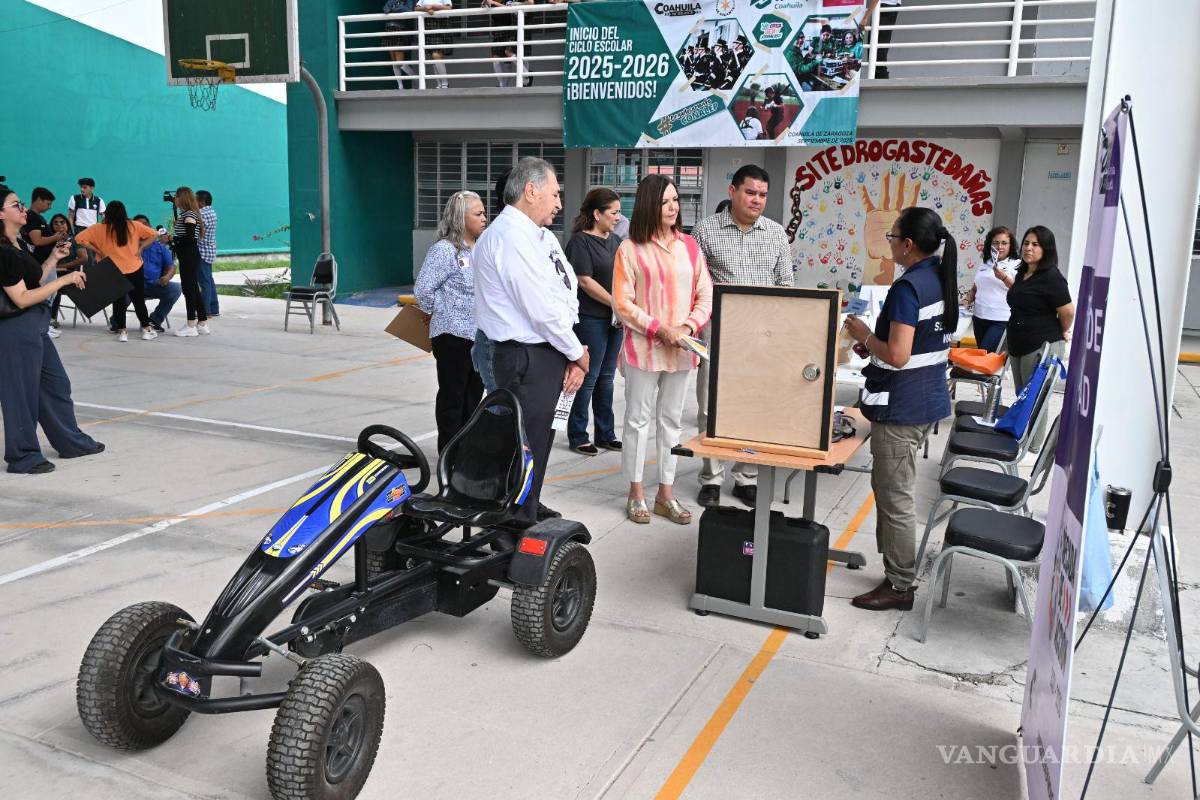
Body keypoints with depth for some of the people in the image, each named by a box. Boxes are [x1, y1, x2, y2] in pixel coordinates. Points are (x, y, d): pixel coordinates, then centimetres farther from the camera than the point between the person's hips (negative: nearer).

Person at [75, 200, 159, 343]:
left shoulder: (99, 229, -5)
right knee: (139, 300, 13)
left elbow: (79, 238, -7)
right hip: (134, 270, 0)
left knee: (118, 302, 11)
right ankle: (146, 330, 17)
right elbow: (154, 235, -2)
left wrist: (98, 251, -3)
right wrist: (140, 248, 0)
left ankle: (121, 331, 9)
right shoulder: (134, 226, -4)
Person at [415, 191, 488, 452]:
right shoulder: (445, 250, -13)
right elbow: (423, 290, -16)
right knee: (452, 397, 2)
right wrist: (439, 313, -3)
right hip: (454, 335, -7)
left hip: (480, 335, 7)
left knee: (474, 395, 13)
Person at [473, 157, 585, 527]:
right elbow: (542, 309, -19)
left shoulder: (540, 236, 14)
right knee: (526, 445, -3)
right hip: (527, 359, -10)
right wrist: (578, 354, -7)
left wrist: (574, 356, -2)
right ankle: (518, 526, 9)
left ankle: (527, 510, 39)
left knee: (538, 440, 22)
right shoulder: (510, 236, -16)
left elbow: (567, 293, 9)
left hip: (548, 354, 10)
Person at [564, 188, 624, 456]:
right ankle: (577, 437, 10)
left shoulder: (616, 241, 13)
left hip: (614, 317, 7)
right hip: (591, 318, -7)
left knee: (606, 376, 13)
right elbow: (586, 281, -15)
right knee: (588, 377, -1)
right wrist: (617, 303, -13)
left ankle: (606, 434, 22)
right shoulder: (580, 241, -10)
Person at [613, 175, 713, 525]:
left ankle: (666, 494, 21)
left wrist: (690, 326, -11)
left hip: (681, 350, 4)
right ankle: (636, 494, 16)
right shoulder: (630, 249, -5)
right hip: (642, 348, -4)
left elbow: (705, 295, 7)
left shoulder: (690, 246, 6)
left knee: (672, 420, 11)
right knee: (639, 420, 4)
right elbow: (622, 303, -8)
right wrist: (659, 329, -15)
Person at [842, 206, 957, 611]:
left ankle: (900, 586, 13)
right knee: (891, 489, 20)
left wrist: (865, 336, -8)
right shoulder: (942, 279, 8)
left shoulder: (908, 287, -20)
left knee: (895, 498, 2)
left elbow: (897, 356, -24)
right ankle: (897, 568, 30)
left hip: (901, 409, -10)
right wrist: (874, 345, 12)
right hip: (929, 400, 10)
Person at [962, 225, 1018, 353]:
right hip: (979, 318, 6)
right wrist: (967, 300, 6)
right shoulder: (984, 265, 14)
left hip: (1001, 321, -6)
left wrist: (1004, 278, -24)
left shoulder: (1017, 265, -4)